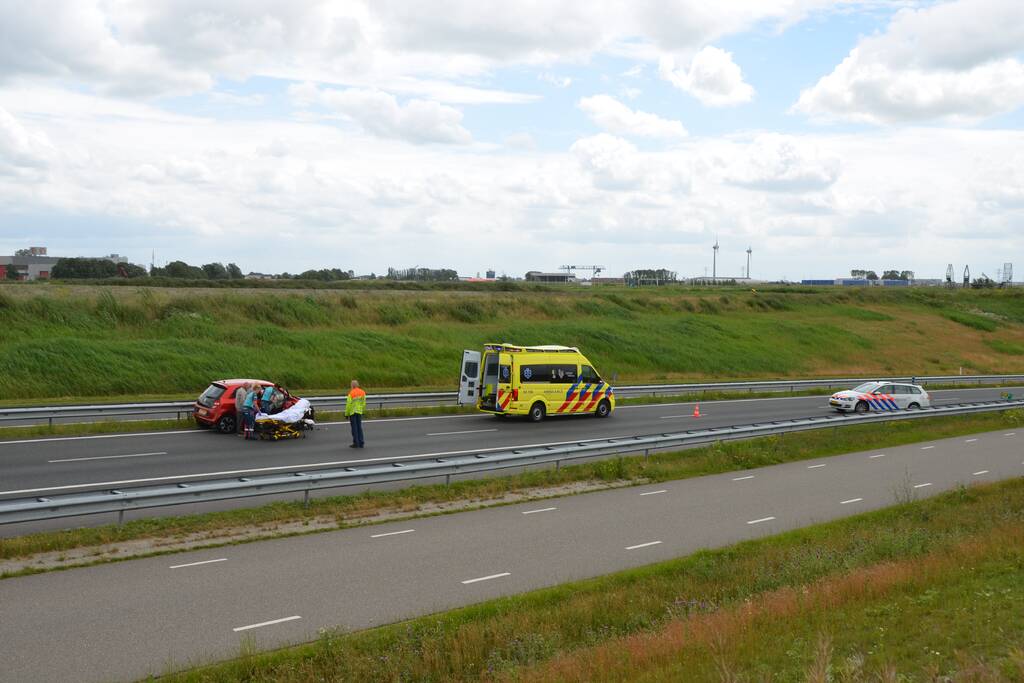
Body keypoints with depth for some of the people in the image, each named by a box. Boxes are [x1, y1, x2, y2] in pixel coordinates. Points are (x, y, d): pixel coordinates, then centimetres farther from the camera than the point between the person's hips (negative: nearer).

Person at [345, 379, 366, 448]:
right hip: (359, 412, 5)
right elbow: (364, 403, 4)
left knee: (354, 428, 1)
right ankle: (361, 443, 11)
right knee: (359, 427, 11)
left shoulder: (351, 393, -13)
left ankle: (356, 443, 2)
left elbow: (348, 404, -13)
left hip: (352, 412, -5)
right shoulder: (362, 392, 2)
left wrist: (346, 414, -4)